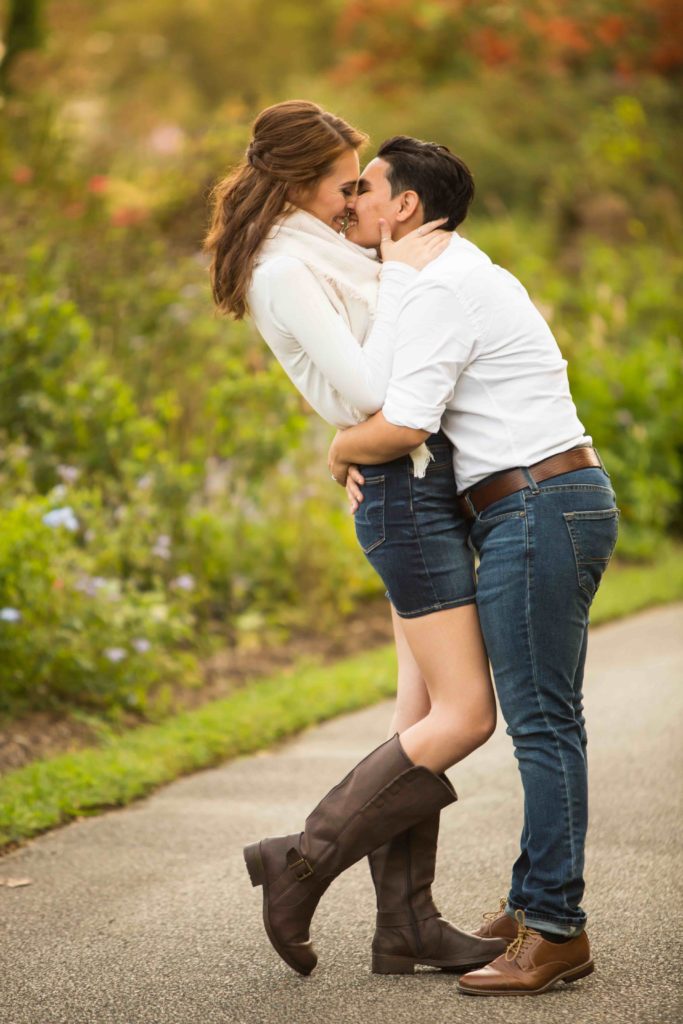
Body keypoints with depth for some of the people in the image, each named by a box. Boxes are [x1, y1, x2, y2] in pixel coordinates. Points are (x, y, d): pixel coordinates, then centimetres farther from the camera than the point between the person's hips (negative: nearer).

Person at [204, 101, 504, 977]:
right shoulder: (285, 271, -14)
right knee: (464, 717, -10)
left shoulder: (317, 255, 16)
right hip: (407, 483, -10)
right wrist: (399, 275, -16)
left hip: (431, 478, 10)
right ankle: (304, 861, -3)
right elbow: (366, 390, -22)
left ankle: (406, 923, 9)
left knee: (426, 710, 7)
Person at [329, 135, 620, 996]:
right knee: (544, 720, 13)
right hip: (562, 505, 11)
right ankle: (534, 904, 20)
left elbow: (405, 426, -20)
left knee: (541, 722, -9)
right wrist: (363, 456, 10)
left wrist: (342, 450, 1)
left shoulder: (442, 289, -12)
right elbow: (412, 412, 30)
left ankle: (555, 931, -6)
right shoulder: (463, 276, 22)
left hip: (535, 511, -11)